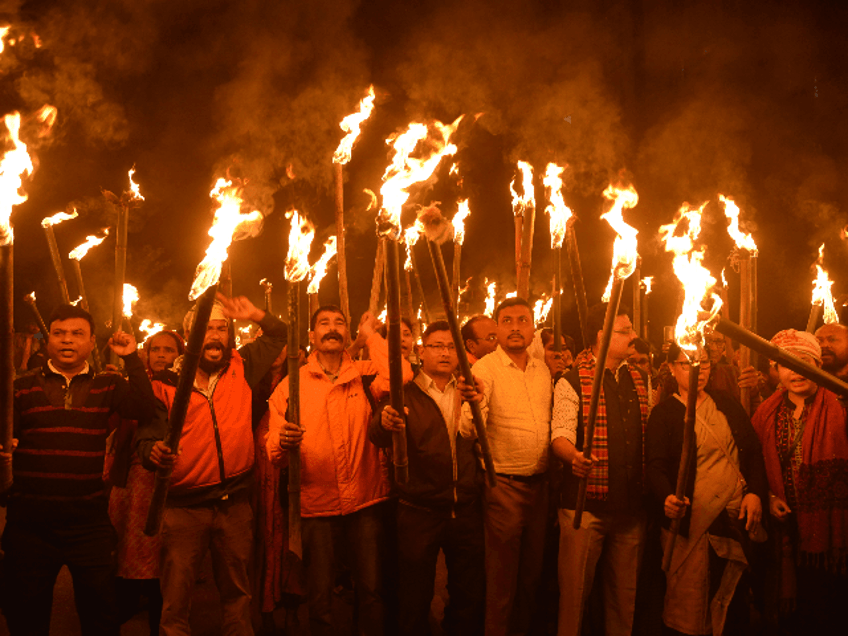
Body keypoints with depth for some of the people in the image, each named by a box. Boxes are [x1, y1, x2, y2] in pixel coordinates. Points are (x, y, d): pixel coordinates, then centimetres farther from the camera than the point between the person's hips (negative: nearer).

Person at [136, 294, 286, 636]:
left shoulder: (241, 367, 7)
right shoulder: (165, 385, -1)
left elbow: (279, 336, 22)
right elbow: (146, 437, -4)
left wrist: (255, 315, 7)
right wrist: (153, 452, -26)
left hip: (235, 503, 3)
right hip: (184, 507, -2)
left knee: (237, 593, 15)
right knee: (175, 602, 1)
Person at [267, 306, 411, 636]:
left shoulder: (365, 374, 3)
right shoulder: (292, 384, 2)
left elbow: (401, 376, -19)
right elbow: (273, 450, -1)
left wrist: (371, 335, -8)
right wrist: (283, 443, -24)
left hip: (365, 501, 0)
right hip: (315, 506, 0)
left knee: (372, 590, 5)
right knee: (320, 597, 6)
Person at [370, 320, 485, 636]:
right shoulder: (405, 394, -1)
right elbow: (377, 436, -18)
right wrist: (385, 422, -38)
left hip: (467, 511, 3)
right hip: (418, 512, -3)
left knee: (470, 596, 12)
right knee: (415, 601, 5)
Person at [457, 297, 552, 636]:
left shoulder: (542, 370, 8)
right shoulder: (485, 368, -11)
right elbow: (469, 430, -23)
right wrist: (475, 402, -44)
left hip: (540, 482, 6)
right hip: (503, 485, -6)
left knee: (532, 571, 17)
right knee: (502, 579, 3)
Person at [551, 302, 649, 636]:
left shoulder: (640, 380, 14)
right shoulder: (571, 382, -5)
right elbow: (561, 435, -14)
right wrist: (574, 456, -35)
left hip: (632, 505, 5)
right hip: (587, 504, -5)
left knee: (624, 592, 12)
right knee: (575, 589, -1)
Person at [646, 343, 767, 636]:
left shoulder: (728, 406, 13)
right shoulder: (663, 414, -1)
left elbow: (754, 451, 13)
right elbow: (655, 466, -10)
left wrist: (756, 492, -3)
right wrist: (668, 498, -30)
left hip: (738, 518, 4)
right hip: (692, 522, -4)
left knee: (736, 604, 10)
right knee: (688, 607, 0)